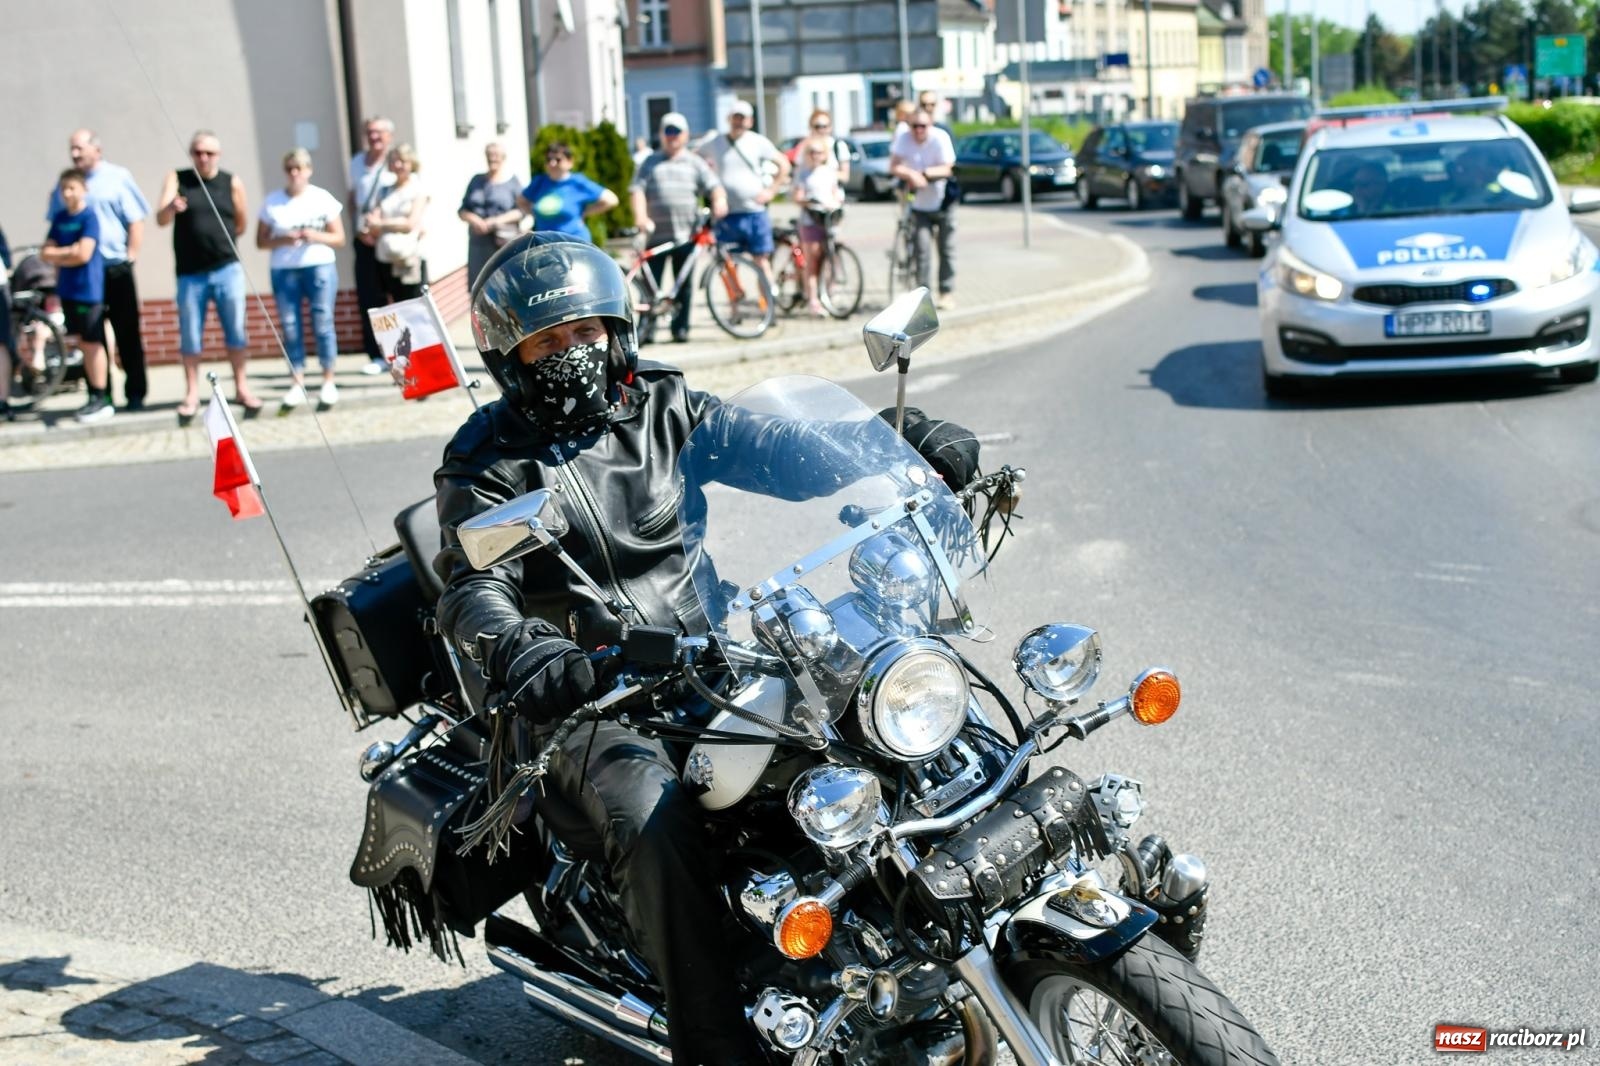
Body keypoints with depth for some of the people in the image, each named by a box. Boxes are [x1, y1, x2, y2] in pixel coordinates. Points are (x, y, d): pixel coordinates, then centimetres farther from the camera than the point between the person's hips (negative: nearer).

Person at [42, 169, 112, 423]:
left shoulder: (89, 216, -9)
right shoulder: (59, 217, 10)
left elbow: (83, 254, -17)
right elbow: (46, 253, 8)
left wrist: (57, 255, -4)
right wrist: (69, 251, -9)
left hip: (88, 290, -7)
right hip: (67, 289, 7)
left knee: (92, 343, -4)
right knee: (82, 343, 10)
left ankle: (102, 400, 0)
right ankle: (93, 396, 16)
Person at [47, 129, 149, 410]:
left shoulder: (118, 177, 1)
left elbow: (136, 221, 0)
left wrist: (130, 257, -7)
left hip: (116, 270, -3)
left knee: (128, 335, 2)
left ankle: (135, 394, 10)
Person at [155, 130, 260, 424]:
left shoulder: (232, 183, 2)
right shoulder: (177, 179, 1)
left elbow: (241, 224, 11)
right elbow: (161, 219, -11)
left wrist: (219, 242, 11)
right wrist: (171, 208, -32)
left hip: (227, 269, 0)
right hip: (190, 273, 0)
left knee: (236, 329, 2)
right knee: (189, 334, 4)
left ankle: (241, 387, 13)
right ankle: (192, 394, 12)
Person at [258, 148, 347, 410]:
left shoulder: (323, 198, 5)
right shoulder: (272, 201, 7)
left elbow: (339, 238, 6)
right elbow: (261, 241, 6)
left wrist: (316, 236, -12)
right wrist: (282, 240, -13)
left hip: (320, 267, -1)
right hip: (284, 271, 1)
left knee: (323, 323, -4)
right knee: (290, 327, -1)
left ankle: (328, 382, 3)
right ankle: (297, 383, 2)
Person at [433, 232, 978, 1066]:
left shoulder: (662, 405, 12)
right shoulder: (487, 458, 1)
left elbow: (772, 448, 1)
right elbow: (473, 588, -15)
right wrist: (521, 654, -38)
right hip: (584, 693, -4)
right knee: (654, 821, -32)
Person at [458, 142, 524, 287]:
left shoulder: (512, 181, 4)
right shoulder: (477, 180, 16)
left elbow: (521, 211, -4)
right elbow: (463, 210, 14)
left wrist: (496, 221, -16)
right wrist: (472, 219, -9)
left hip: (504, 243, -4)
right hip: (478, 244, 4)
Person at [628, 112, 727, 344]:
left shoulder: (695, 163, 12)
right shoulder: (651, 162, 13)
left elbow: (713, 185, 0)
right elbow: (637, 190, 3)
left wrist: (719, 200, -23)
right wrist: (641, 218, -14)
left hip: (686, 234, 0)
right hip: (656, 234, 0)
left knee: (684, 285, 5)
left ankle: (681, 327, 13)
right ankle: (645, 328, 0)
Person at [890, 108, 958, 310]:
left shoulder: (940, 138, -16)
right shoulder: (903, 139, -10)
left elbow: (946, 169, -17)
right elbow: (894, 166, -13)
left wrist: (924, 173, -30)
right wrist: (911, 175, -30)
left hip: (943, 202, -1)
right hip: (920, 204, 1)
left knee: (946, 248, 3)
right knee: (922, 248, -7)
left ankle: (947, 293, 11)